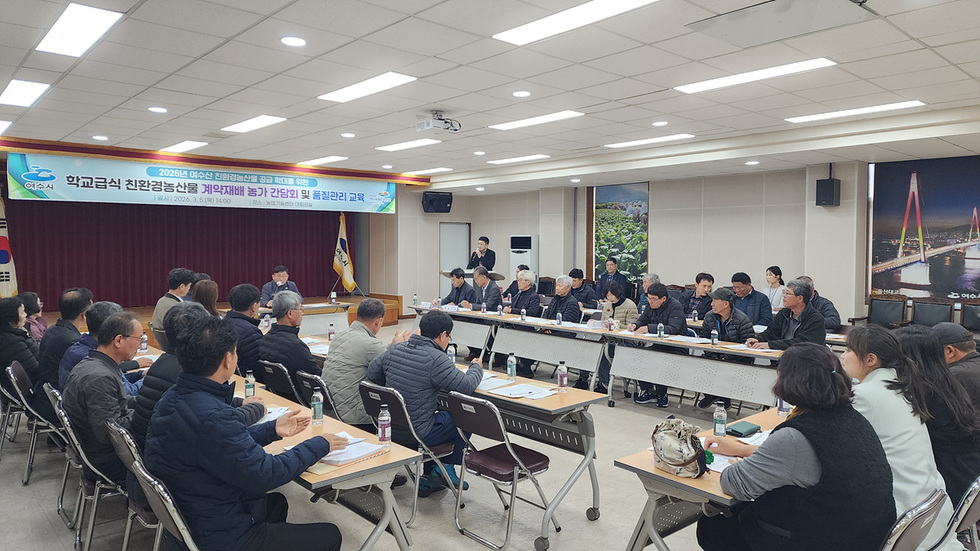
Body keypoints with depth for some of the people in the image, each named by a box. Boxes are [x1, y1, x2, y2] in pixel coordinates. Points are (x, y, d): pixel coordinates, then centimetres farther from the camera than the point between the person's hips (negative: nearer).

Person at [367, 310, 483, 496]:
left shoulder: (394, 349, 0)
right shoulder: (436, 358, -21)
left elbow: (372, 373, 13)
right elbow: (466, 386, -18)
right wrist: (477, 367, 3)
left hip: (390, 429, 7)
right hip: (416, 435, -7)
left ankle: (429, 477, 33)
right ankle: (446, 467, 23)